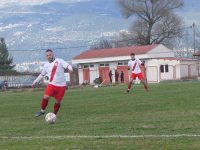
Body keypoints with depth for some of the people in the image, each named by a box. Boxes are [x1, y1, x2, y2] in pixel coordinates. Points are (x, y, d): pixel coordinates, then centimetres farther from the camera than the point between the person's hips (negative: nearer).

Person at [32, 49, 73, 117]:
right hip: (52, 84, 3)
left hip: (61, 85, -2)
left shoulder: (59, 61, -3)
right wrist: (35, 81, 24)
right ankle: (42, 111, 3)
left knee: (58, 101, 2)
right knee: (45, 97, -17)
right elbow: (42, 75, 26)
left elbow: (67, 66, -14)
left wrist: (70, 69, -36)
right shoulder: (46, 65, 12)